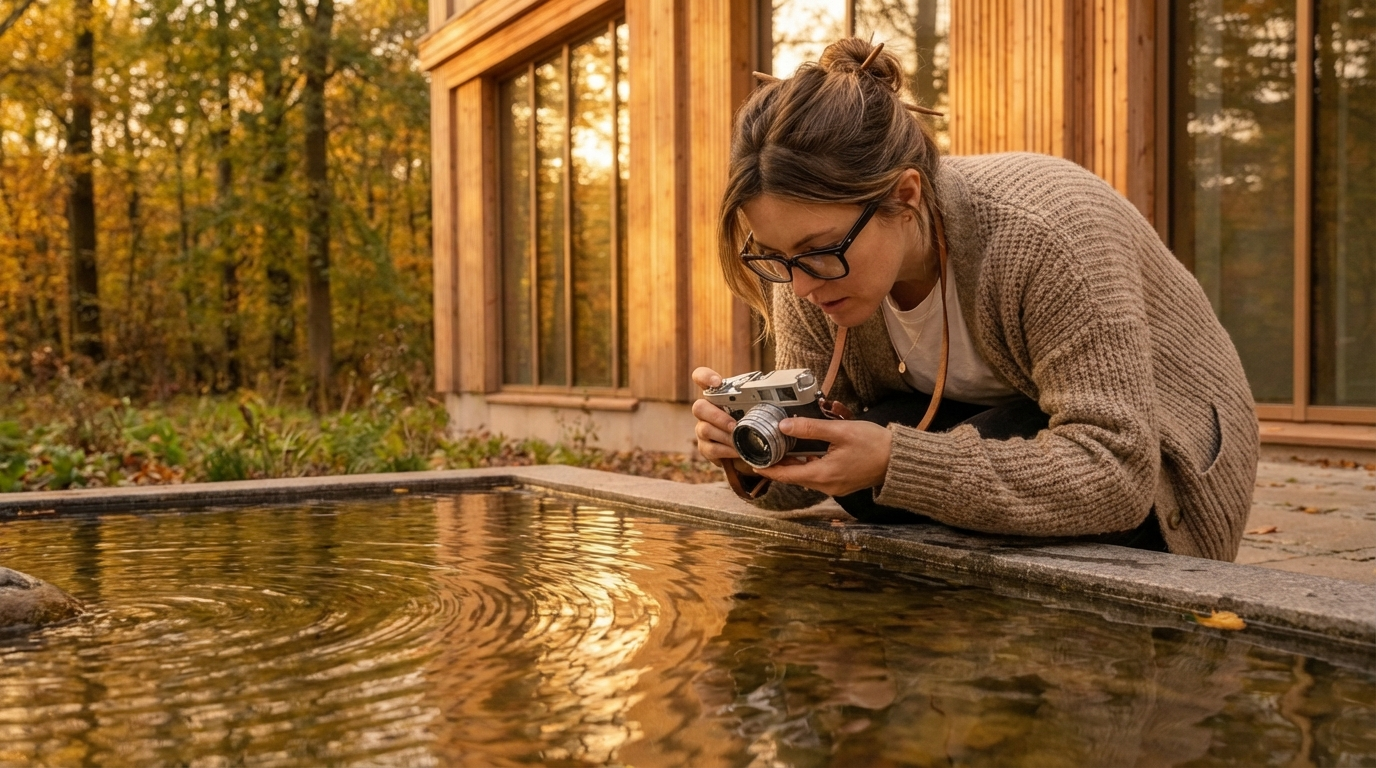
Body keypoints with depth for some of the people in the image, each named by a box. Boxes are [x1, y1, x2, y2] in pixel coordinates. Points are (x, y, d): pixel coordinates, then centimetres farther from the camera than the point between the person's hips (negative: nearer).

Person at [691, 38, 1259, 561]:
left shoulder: (1045, 235, -34)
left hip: (1157, 471, -5)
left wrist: (893, 461, -45)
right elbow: (820, 458, -9)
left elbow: (1116, 474, -38)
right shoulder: (813, 262, -16)